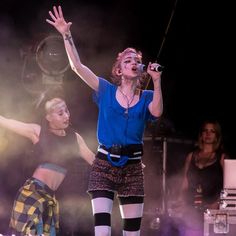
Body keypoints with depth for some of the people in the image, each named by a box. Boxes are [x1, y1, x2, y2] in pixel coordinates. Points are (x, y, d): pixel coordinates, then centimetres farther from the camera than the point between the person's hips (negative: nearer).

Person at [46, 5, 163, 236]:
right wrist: (67, 36, -11)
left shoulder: (146, 96, 6)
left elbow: (157, 112, -16)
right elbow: (77, 66, -3)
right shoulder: (106, 90, 4)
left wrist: (156, 80, -17)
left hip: (132, 167, 2)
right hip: (104, 165, -2)